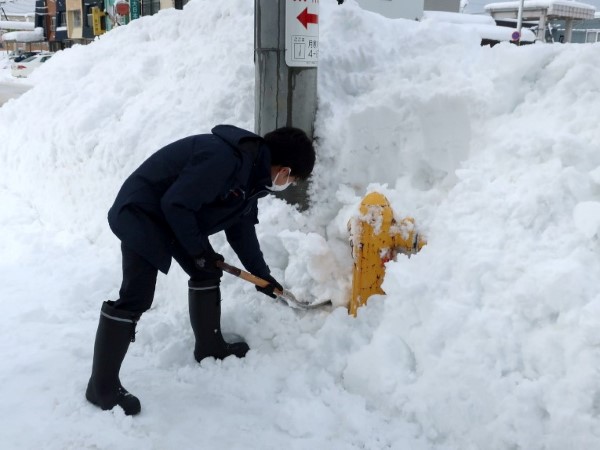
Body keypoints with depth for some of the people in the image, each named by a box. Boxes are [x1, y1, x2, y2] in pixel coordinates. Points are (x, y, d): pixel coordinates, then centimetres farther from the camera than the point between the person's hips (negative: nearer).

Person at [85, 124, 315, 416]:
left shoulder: (252, 172, 3)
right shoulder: (224, 158, -30)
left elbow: (241, 228, 15)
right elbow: (176, 204, -29)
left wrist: (261, 274, 21)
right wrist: (198, 250, -16)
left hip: (178, 216, 10)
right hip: (141, 214, -10)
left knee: (208, 273, 14)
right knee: (136, 298, -13)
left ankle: (210, 347, 32)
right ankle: (102, 387, -3)